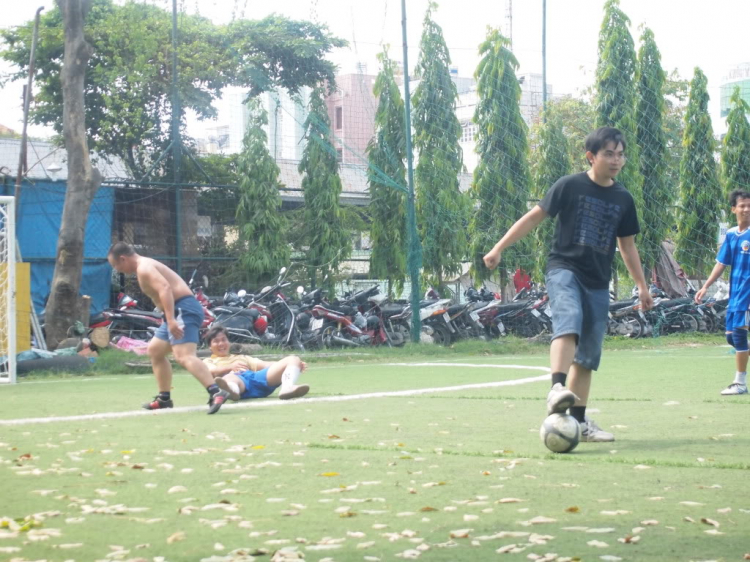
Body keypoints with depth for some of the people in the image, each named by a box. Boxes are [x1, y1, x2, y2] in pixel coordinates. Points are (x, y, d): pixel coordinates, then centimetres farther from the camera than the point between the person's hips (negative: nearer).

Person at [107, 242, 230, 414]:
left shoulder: (144, 268, -10)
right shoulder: (146, 266, 23)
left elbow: (165, 288, -25)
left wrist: (170, 320, -34)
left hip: (184, 309, -11)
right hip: (180, 311, 11)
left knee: (184, 356, -26)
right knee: (154, 350, 24)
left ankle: (216, 393, -40)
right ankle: (164, 398, 29)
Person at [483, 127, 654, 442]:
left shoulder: (623, 200, 11)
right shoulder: (570, 186, -3)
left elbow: (627, 245, 20)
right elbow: (534, 217, 0)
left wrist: (641, 286, 18)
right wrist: (499, 248, -5)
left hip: (598, 283, 5)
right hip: (564, 270, -5)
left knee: (587, 356, 6)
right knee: (569, 321, -33)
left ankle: (579, 421, 13)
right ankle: (557, 389, -49)